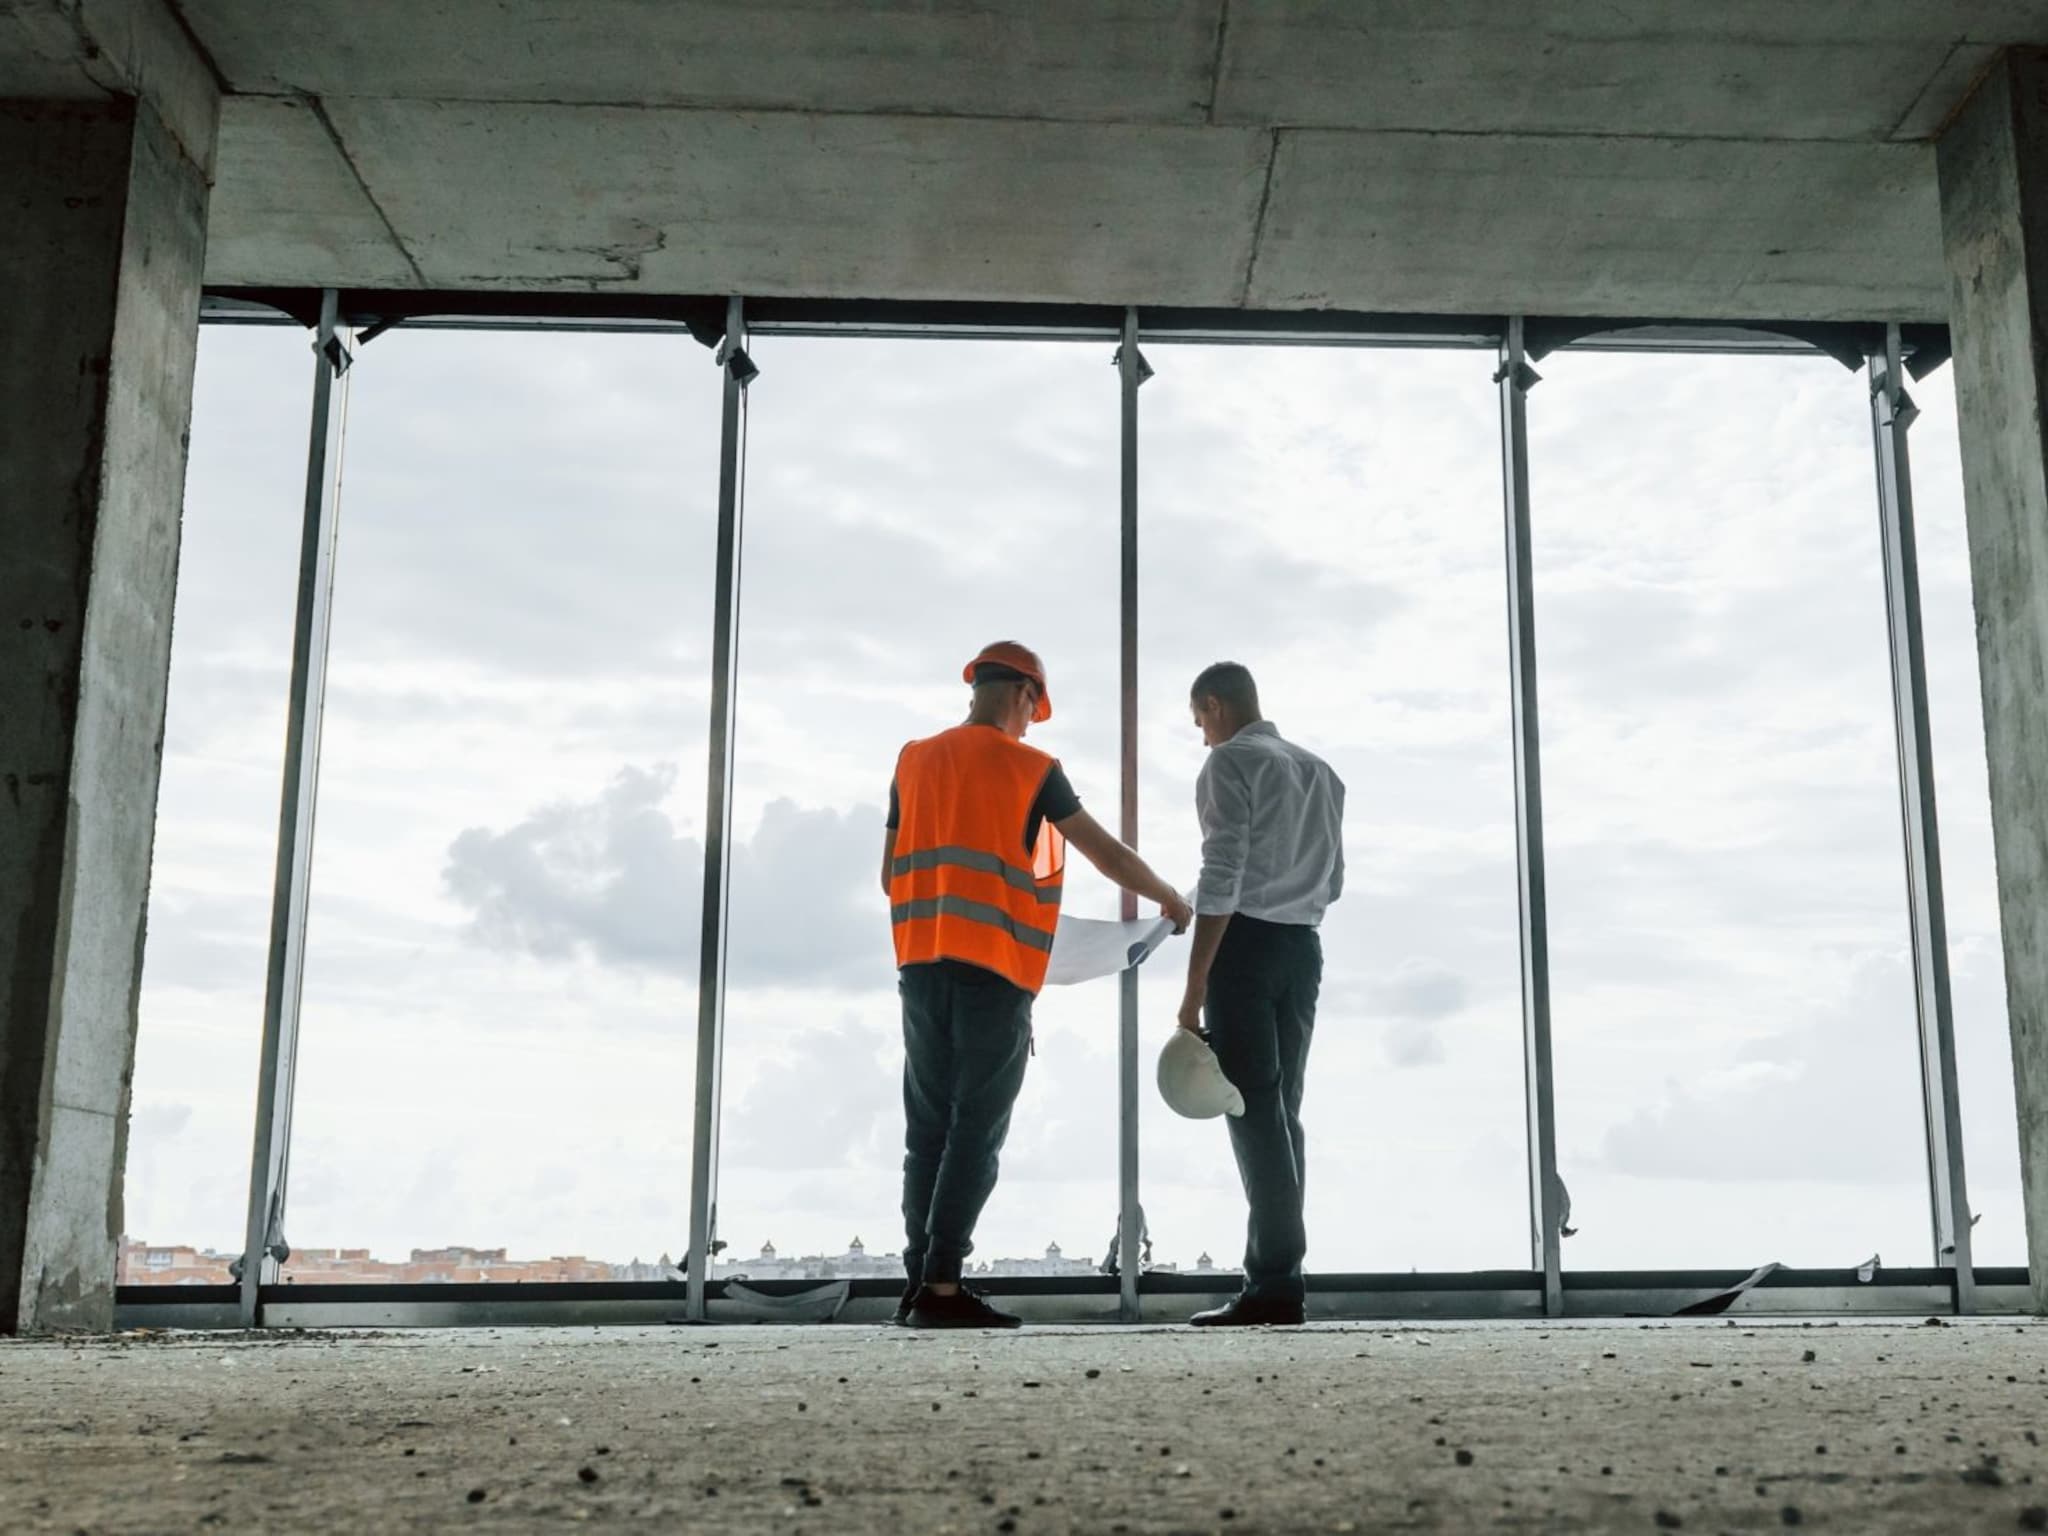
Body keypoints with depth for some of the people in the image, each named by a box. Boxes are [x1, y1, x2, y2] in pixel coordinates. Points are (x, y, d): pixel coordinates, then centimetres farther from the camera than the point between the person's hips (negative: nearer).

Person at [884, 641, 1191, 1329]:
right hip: (995, 971, -5)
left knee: (928, 1130, 9)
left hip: (923, 967, 5)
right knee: (976, 1132, -2)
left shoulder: (914, 762, 11)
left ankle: (918, 1282, 8)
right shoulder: (1031, 769, -2)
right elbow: (1107, 854, 3)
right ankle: (943, 1286, -5)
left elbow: (890, 875, 13)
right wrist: (1170, 898, 18)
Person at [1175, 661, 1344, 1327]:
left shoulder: (1231, 761, -4)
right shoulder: (1320, 770, 19)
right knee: (1281, 1107, 8)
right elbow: (1333, 880, 19)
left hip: (1246, 943, -7)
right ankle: (1273, 1272, 7)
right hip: (1303, 947, 7)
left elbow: (1221, 876, -13)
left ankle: (1275, 1280, -9)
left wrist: (1195, 984, -15)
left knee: (1253, 1108, -7)